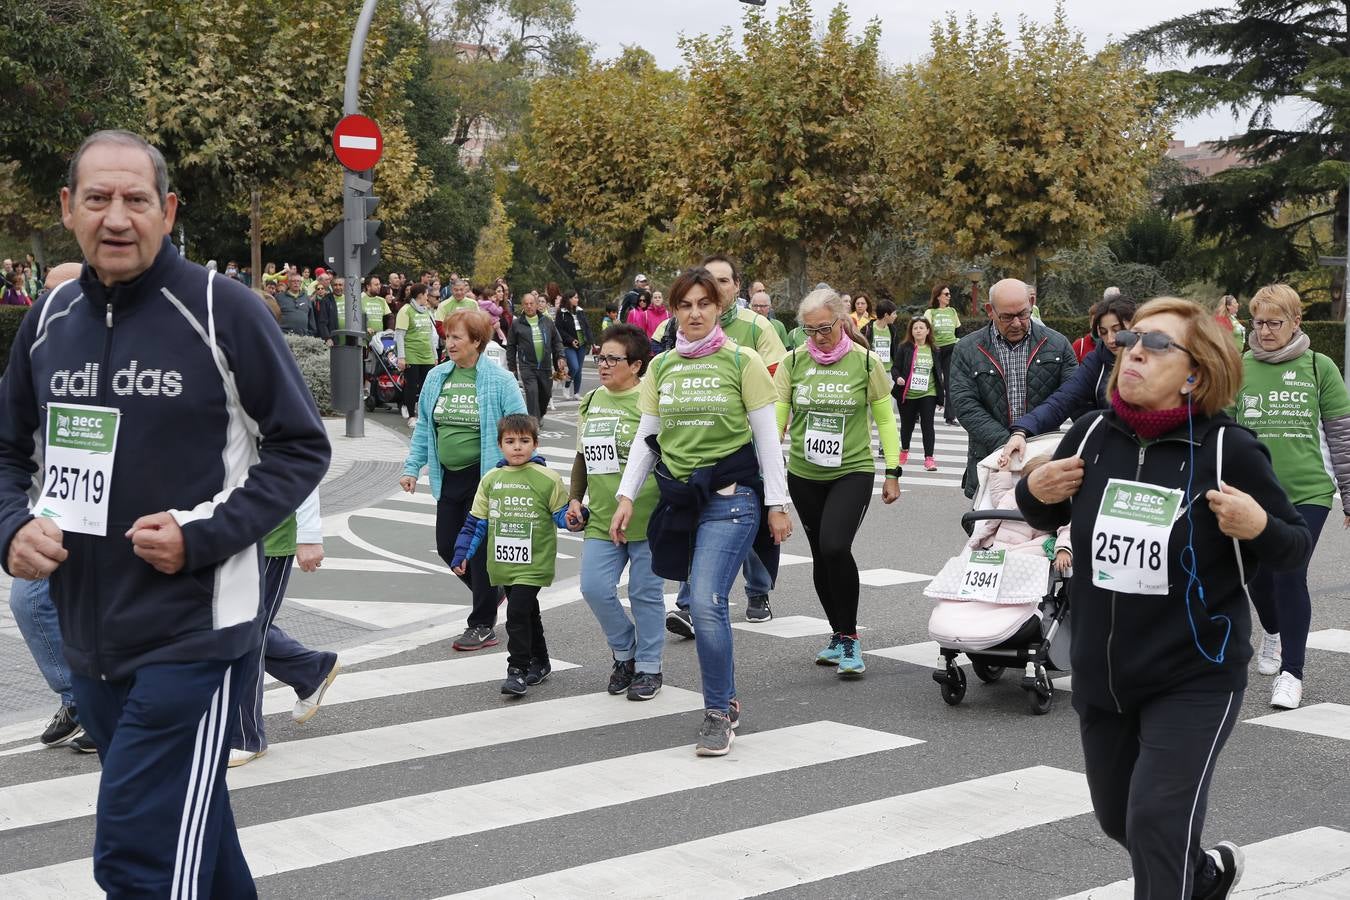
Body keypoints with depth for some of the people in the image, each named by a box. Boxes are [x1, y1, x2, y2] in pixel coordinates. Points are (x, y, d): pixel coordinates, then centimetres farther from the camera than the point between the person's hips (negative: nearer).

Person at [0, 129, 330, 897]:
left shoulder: (222, 309, -10)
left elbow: (302, 446, -6)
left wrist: (204, 536, -17)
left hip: (193, 631, -6)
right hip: (88, 635, 6)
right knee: (186, 827, 22)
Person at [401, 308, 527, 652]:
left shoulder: (499, 380, -11)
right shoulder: (437, 377, 6)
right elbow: (423, 426, 14)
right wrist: (412, 467, 9)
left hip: (485, 477, -6)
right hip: (449, 478, 6)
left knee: (480, 547, 0)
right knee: (447, 546, 10)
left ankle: (483, 626, 13)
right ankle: (491, 592, 35)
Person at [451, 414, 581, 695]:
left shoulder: (548, 479, -6)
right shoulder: (491, 480, 7)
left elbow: (561, 513, 0)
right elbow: (476, 521, 12)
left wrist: (573, 520, -22)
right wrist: (462, 553, 9)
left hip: (534, 564, -5)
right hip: (504, 564, 5)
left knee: (517, 612, -15)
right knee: (527, 613, 17)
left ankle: (517, 670, -8)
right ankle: (538, 662, 32)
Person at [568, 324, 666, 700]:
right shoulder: (590, 402, 11)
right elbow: (582, 457, 21)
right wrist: (574, 498, 16)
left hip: (646, 518, -5)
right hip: (602, 518, 5)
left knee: (646, 594, 4)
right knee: (594, 588, -4)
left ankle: (648, 667, 19)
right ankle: (625, 652, 21)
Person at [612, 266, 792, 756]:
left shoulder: (741, 361, -3)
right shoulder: (661, 367, 10)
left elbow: (767, 436, -1)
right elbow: (645, 437, 14)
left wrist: (776, 503, -3)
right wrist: (626, 496, 6)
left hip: (730, 495, -5)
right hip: (680, 496, 5)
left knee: (706, 602, -17)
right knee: (706, 604, 9)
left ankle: (718, 713, -5)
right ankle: (726, 700, 27)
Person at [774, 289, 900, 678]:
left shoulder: (866, 362, -3)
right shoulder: (793, 362, 1)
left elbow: (885, 419, 4)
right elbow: (776, 417, 2)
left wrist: (893, 473, 3)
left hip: (853, 471, -3)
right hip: (804, 474, 3)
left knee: (836, 546, -22)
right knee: (821, 556, 10)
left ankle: (849, 637, -7)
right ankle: (838, 634, 27)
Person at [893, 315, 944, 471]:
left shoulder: (934, 350, 5)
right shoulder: (905, 348, -2)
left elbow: (938, 372, 12)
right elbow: (895, 367, -1)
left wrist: (940, 395, 11)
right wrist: (897, 378, -24)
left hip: (928, 394, 0)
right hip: (907, 394, 0)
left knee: (927, 424, -9)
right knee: (907, 424, 14)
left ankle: (929, 458, -8)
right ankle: (904, 450, 38)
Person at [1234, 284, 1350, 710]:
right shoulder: (1239, 368, 2)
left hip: (1307, 492, -2)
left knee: (1290, 575, -11)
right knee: (1260, 576, 14)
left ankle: (1291, 672, 1)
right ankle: (1274, 632, 46)